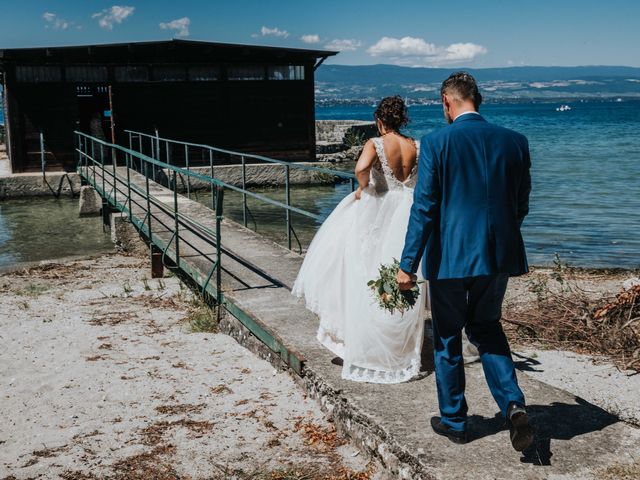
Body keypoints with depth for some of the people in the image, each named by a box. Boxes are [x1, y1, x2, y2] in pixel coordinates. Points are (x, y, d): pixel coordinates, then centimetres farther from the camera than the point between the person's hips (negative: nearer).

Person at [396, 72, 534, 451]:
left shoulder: (436, 143, -11)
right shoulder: (515, 142, 1)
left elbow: (424, 208, -14)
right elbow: (521, 205, 8)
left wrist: (408, 265, -9)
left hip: (450, 257, -4)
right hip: (498, 256, 4)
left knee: (448, 337, 13)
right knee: (486, 328, 22)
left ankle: (454, 420, 26)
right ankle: (513, 404, 4)